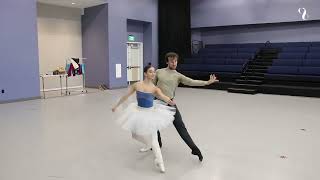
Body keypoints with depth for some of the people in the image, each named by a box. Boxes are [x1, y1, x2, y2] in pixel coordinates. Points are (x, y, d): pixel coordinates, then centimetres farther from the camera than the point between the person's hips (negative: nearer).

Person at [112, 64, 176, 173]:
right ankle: (148, 145, 47)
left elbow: (162, 96, -32)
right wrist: (116, 106, 10)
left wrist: (169, 101, -54)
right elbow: (126, 96, 2)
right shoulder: (137, 85, -8)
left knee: (153, 137, -7)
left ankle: (159, 161, -2)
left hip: (151, 113, -2)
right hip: (139, 112, 3)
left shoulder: (155, 88, -12)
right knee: (137, 133, 16)